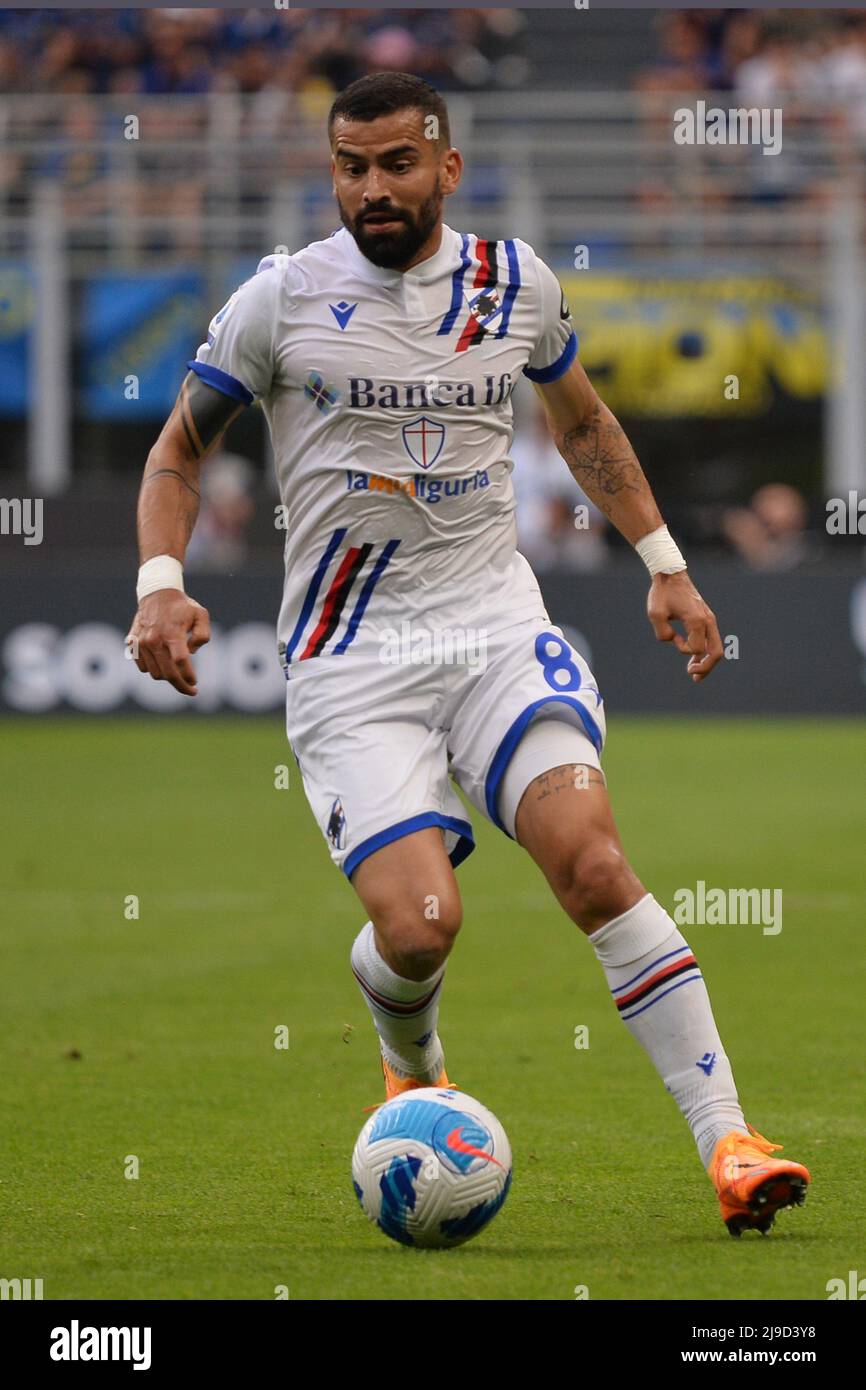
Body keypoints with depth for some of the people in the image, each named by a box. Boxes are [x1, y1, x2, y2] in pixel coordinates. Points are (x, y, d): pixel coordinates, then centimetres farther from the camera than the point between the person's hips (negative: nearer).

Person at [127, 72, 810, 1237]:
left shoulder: (515, 284, 8)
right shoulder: (284, 298, -1)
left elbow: (582, 422, 26)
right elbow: (179, 451, 9)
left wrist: (665, 563, 23)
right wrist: (163, 583, -8)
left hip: (498, 626, 2)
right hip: (351, 659, -2)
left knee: (592, 860, -22)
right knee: (418, 928, -19)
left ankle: (728, 1143, -22)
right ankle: (411, 1061, 20)